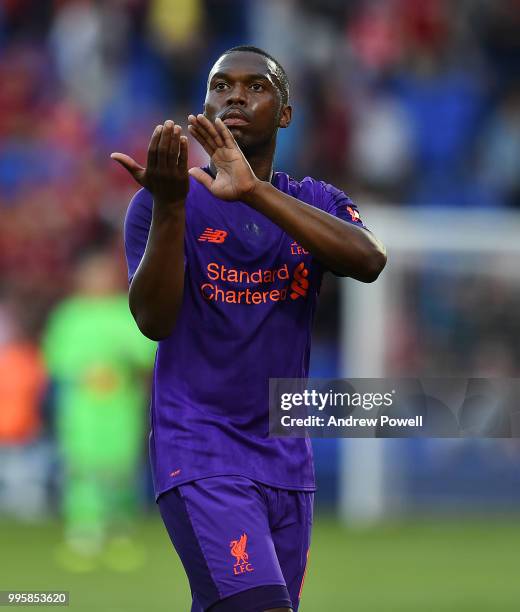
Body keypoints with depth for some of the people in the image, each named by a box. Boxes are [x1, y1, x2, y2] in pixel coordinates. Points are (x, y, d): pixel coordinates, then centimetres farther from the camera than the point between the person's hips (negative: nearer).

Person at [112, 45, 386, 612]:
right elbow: (153, 321, -12)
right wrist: (169, 205, -26)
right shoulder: (161, 202, 1)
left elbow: (369, 261, -14)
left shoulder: (316, 203, 9)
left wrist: (253, 192, -25)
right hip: (200, 453, -4)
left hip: (287, 460, 4)